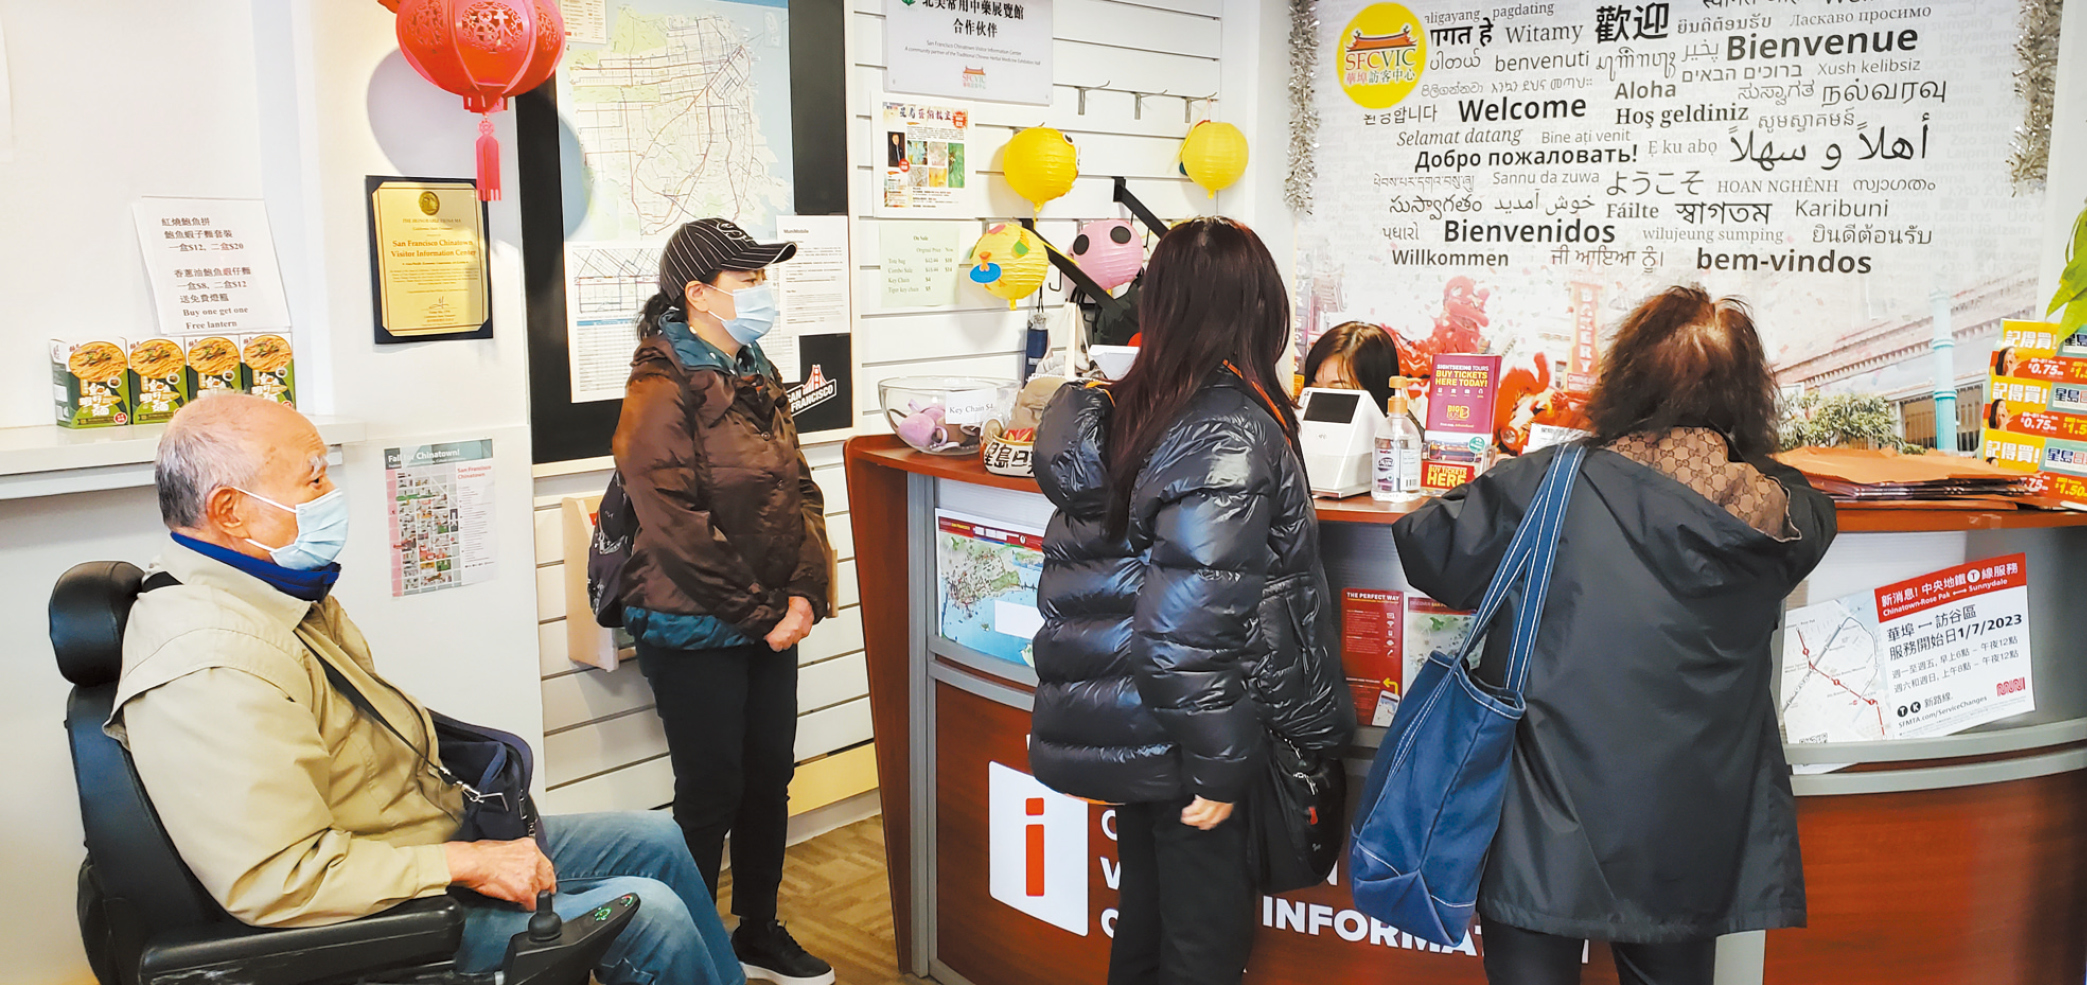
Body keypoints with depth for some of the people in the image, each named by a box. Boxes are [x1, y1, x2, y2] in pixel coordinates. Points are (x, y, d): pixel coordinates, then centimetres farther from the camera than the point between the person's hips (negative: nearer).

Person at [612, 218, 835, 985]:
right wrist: (758, 612, -16)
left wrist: (803, 595, -4)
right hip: (696, 632, -7)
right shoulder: (662, 388, -15)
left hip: (771, 626, 8)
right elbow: (676, 525, -20)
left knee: (769, 779, 15)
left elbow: (798, 490, 9)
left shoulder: (756, 378, 11)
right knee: (712, 793, 3)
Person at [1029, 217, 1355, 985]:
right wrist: (1220, 768, -18)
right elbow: (1191, 622, -25)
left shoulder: (1123, 412, 2)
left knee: (1145, 911, 24)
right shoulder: (1232, 435, -21)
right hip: (1176, 748, -8)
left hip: (1118, 737, 8)